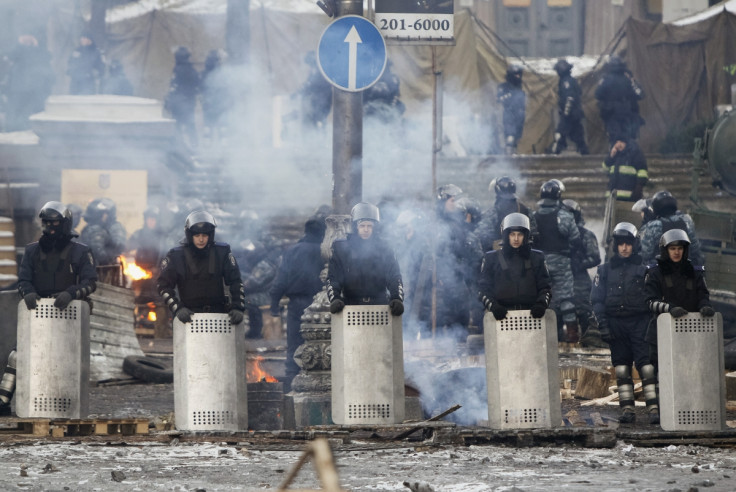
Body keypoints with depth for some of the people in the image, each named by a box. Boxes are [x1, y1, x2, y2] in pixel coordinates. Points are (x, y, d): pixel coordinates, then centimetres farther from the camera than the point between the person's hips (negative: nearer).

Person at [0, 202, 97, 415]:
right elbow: (23, 279, 9)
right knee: (17, 354, -8)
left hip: (68, 315, -2)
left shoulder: (80, 252, 4)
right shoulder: (33, 251, 13)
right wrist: (28, 293, -15)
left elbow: (90, 282, -4)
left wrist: (70, 293, -23)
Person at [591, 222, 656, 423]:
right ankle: (627, 409, 5)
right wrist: (602, 325, -1)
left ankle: (654, 408, -15)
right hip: (615, 322, 2)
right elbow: (597, 299, 9)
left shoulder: (643, 270, 6)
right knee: (621, 368, 2)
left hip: (639, 323, -2)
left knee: (646, 365, -11)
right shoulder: (605, 270, 11)